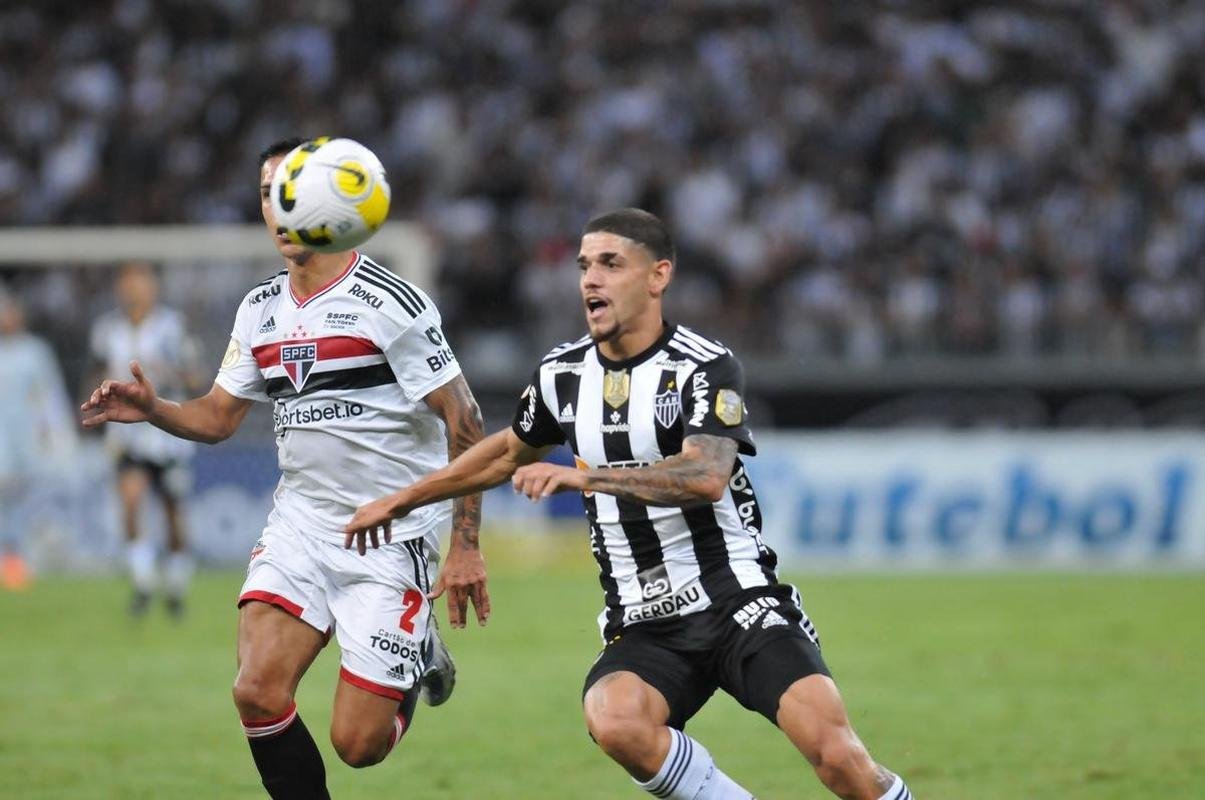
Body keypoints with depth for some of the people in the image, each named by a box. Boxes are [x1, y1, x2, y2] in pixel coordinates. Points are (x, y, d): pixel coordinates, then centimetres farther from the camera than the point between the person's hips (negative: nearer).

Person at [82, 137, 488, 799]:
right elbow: (218, 416, 14)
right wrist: (151, 409, -7)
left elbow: (464, 422, -10)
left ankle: (419, 661, 28)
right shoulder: (259, 309, 7)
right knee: (258, 692, -18)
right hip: (300, 525, 5)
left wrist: (465, 546, -14)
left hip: (392, 539, -5)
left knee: (357, 743, -5)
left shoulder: (390, 303, -13)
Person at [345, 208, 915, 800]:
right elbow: (510, 452, 29)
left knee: (833, 750, -23)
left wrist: (586, 476, -36)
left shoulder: (705, 367, -10)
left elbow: (706, 477, -28)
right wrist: (402, 500, 35)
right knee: (614, 722, -31)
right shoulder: (563, 373, 8)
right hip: (644, 627, 4)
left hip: (736, 600, -4)